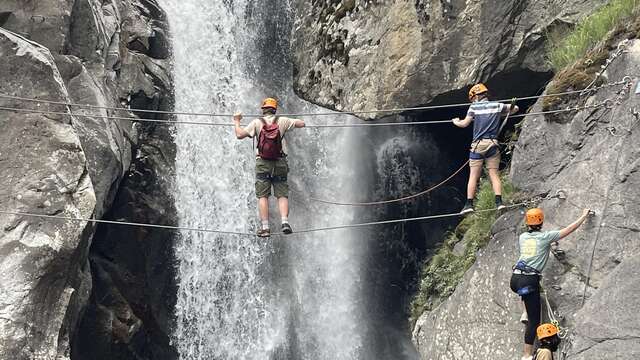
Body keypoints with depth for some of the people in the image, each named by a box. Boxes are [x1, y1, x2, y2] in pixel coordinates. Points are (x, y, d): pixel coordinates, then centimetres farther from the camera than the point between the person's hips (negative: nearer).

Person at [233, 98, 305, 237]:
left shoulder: (257, 122, 1)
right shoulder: (282, 121, 4)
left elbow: (240, 135, -4)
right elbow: (302, 124, 9)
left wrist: (237, 121, 13)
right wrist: (294, 121, 30)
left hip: (262, 164, -1)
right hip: (280, 163, 1)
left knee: (263, 195, 0)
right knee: (282, 195, 4)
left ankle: (265, 227, -7)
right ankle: (285, 221, -14)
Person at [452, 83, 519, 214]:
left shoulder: (474, 107, 1)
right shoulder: (497, 106, 8)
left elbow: (464, 124, 1)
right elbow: (515, 108, 21)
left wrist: (456, 122, 21)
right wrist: (501, 114, 36)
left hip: (478, 144, -2)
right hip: (493, 144, 2)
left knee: (473, 176, 1)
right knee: (494, 174, 4)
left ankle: (469, 204, -1)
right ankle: (499, 202, -7)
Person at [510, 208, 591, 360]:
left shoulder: (522, 237, 14)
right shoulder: (545, 237, 1)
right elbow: (569, 229, 7)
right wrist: (584, 216, 20)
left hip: (515, 279, 5)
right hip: (529, 280, -5)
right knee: (534, 319, 0)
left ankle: (525, 314, 30)